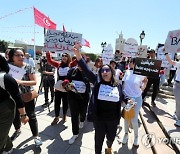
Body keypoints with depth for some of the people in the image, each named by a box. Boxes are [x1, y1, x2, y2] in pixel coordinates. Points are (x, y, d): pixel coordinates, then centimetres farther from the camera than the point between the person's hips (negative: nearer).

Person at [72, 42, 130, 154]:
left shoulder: (118, 86, -2)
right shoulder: (97, 82, -7)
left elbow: (123, 98, 17)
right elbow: (86, 69, -19)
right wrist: (78, 53, -30)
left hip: (113, 119, 3)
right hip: (99, 118, -2)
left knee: (111, 137, 26)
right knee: (99, 138, 16)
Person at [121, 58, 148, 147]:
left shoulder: (141, 74, -10)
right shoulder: (127, 72, -2)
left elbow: (142, 89, -4)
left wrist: (145, 83, -21)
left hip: (136, 99, -3)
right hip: (126, 98, 3)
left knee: (134, 119, 3)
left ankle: (136, 136, 30)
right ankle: (126, 134, 37)